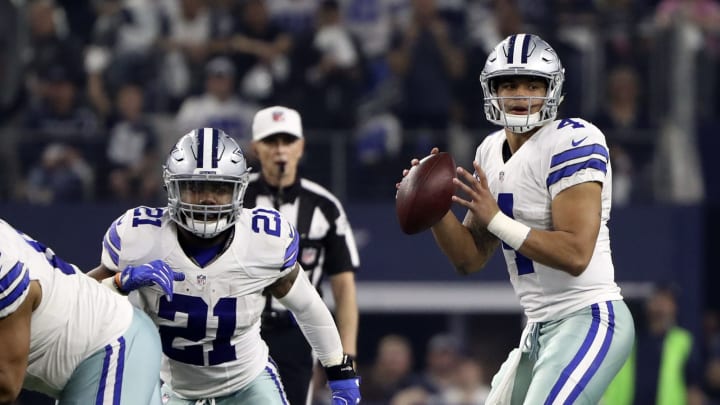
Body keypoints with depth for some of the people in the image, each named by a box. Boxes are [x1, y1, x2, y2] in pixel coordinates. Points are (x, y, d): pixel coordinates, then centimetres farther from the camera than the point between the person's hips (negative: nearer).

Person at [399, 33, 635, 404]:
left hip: (588, 320, -9)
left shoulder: (572, 142, -14)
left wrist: (496, 220, -21)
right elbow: (470, 260, 13)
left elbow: (575, 255, -23)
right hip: (540, 329, 9)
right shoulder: (491, 153, 11)